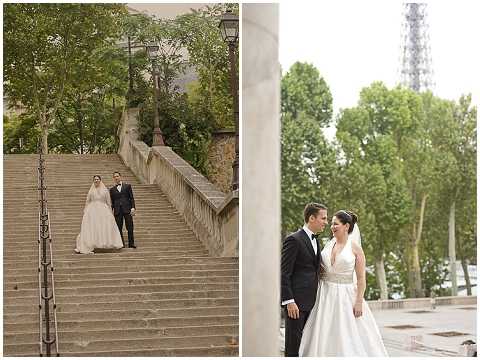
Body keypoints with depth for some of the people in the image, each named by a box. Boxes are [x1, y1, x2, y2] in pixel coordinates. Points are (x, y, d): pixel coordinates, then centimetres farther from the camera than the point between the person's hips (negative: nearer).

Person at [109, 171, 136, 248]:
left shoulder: (127, 186, 10)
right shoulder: (112, 189, 14)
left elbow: (131, 198, 6)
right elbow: (112, 202, 15)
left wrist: (133, 208, -6)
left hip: (127, 210, -2)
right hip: (117, 211, 2)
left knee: (130, 227, -5)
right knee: (119, 228, -1)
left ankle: (131, 243, 0)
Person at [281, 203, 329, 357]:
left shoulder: (315, 241, 17)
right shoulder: (293, 240, -10)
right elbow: (284, 273, -14)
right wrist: (289, 301, -18)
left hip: (310, 303, 8)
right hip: (296, 303, -8)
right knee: (293, 345, -5)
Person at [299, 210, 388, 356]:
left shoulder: (355, 248, -6)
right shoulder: (328, 244, 7)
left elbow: (361, 278, -8)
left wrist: (359, 302, -13)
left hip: (346, 296, -5)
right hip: (326, 295, 5)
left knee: (348, 337, -3)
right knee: (325, 335, 3)